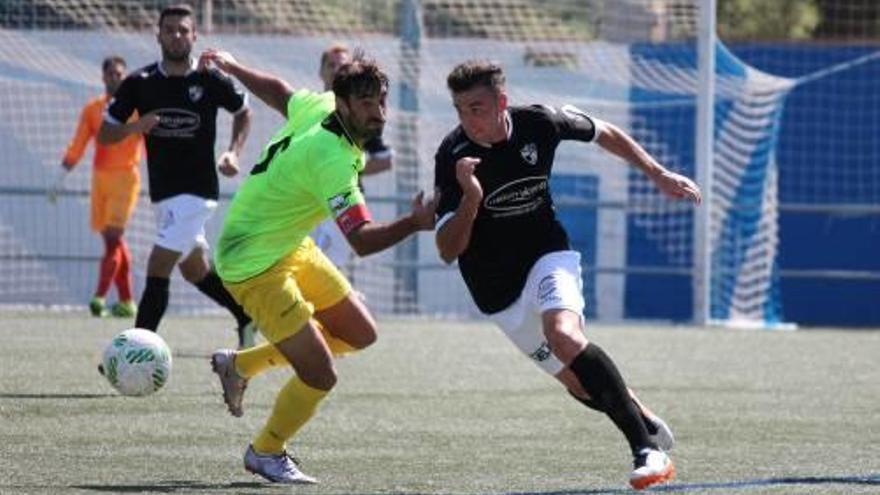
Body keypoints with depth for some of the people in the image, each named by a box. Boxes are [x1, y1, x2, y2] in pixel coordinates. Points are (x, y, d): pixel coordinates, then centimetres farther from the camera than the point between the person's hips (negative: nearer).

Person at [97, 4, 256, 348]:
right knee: (195, 269, 19)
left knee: (157, 268, -14)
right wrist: (135, 127, -20)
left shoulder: (210, 81, -8)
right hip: (162, 192, 5)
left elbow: (243, 112, 11)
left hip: (197, 190, -5)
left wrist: (233, 153, -3)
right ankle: (248, 315, 40)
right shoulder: (139, 83, -3)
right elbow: (105, 134, 1)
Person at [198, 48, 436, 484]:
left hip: (291, 247, 10)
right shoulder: (332, 158, -32)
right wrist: (414, 223, -50)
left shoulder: (318, 106, -6)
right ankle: (266, 453, 17)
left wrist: (229, 65, 33)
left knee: (360, 333, 15)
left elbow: (277, 91, 15)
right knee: (319, 375, -12)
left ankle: (241, 364, 27)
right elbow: (362, 240, -38)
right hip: (253, 264, -10)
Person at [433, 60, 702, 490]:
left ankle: (649, 450, -29)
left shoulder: (537, 124, -14)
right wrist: (470, 198, -38)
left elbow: (603, 133, 8)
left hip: (546, 257, -1)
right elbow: (448, 251, -22)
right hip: (499, 291, 1)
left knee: (564, 337, -31)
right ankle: (649, 424, 32)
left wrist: (658, 174, 9)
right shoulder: (453, 157, -19)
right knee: (578, 382, 2)